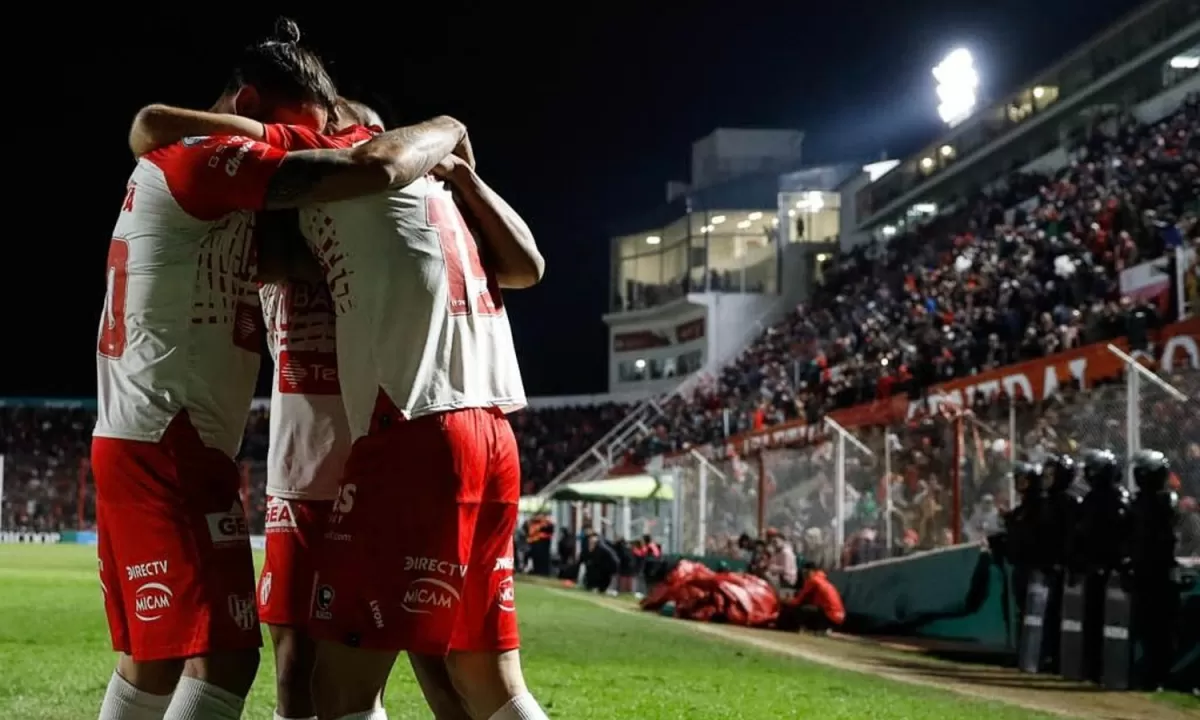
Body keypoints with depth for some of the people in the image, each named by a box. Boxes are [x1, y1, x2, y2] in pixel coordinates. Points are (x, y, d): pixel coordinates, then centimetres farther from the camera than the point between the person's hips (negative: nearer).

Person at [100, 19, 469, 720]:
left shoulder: (170, 175, 18)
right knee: (225, 657, -11)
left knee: (152, 657, 15)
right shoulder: (202, 162, -13)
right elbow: (375, 168, -22)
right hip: (172, 449, -10)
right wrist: (446, 131, -2)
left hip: (134, 444, 10)